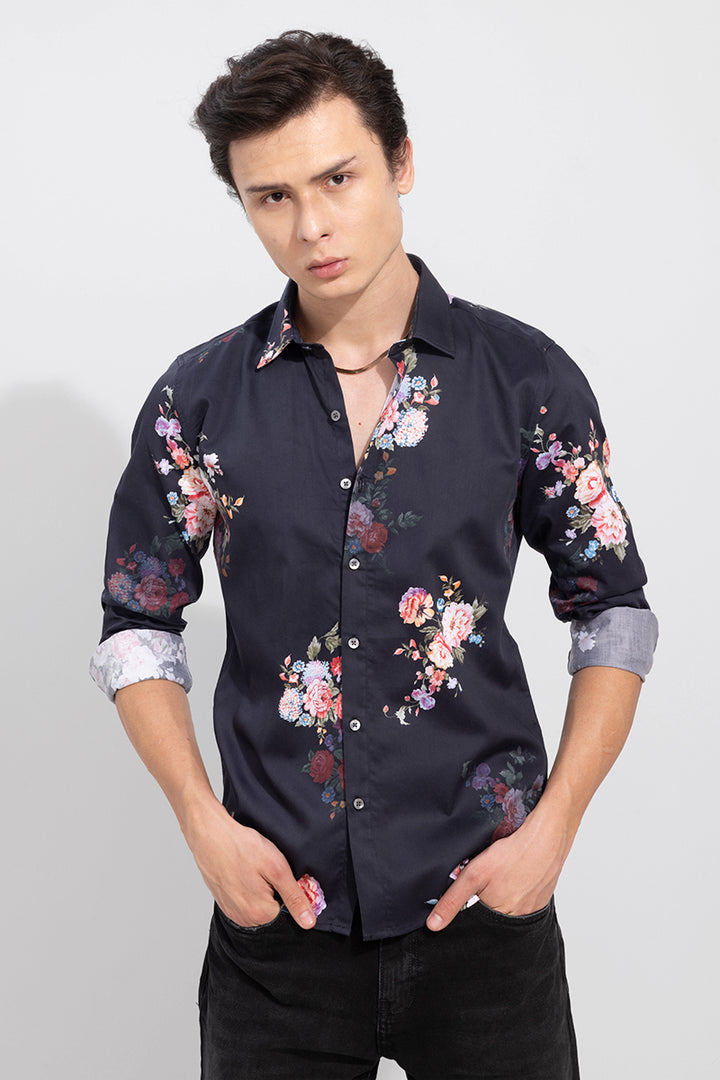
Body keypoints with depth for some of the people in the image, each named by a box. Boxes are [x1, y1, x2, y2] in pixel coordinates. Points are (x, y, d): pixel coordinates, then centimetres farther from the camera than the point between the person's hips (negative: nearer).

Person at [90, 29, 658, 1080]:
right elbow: (140, 626, 7)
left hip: (484, 905, 0)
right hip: (277, 906, 1)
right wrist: (206, 823, -4)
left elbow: (613, 607, 3)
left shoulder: (525, 376, -4)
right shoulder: (198, 399, -1)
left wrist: (553, 828, -6)